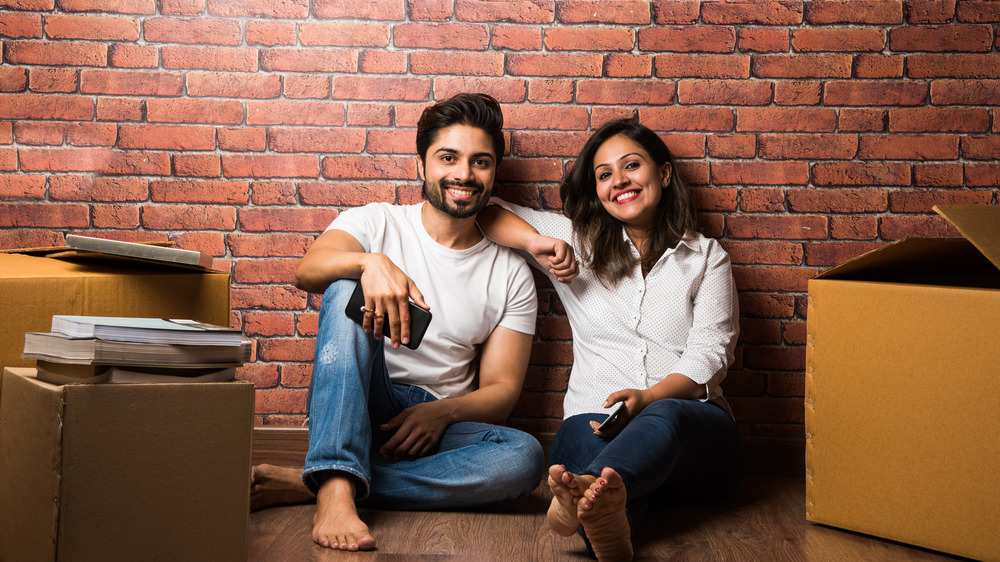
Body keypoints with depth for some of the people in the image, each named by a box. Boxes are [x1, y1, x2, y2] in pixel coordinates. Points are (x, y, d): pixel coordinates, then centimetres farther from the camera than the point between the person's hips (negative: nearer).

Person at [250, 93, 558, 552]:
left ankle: (303, 484, -31)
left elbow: (501, 391, 4)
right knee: (348, 289, -27)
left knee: (525, 457, -30)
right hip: (352, 412, -2)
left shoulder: (510, 274, 8)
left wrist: (442, 412, -17)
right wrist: (370, 262, -40)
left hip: (438, 424, 2)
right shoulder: (376, 222, 4)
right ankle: (335, 490, -43)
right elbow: (307, 272, -18)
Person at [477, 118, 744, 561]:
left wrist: (647, 397, -17)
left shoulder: (707, 257, 17)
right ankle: (607, 522, -71)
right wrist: (536, 241, -1)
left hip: (689, 422, 0)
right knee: (580, 432, -38)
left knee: (665, 416, -39)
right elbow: (482, 212, 20)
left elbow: (708, 352, 3)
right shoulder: (576, 240, 20)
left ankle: (593, 492, -71)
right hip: (594, 418, 1)